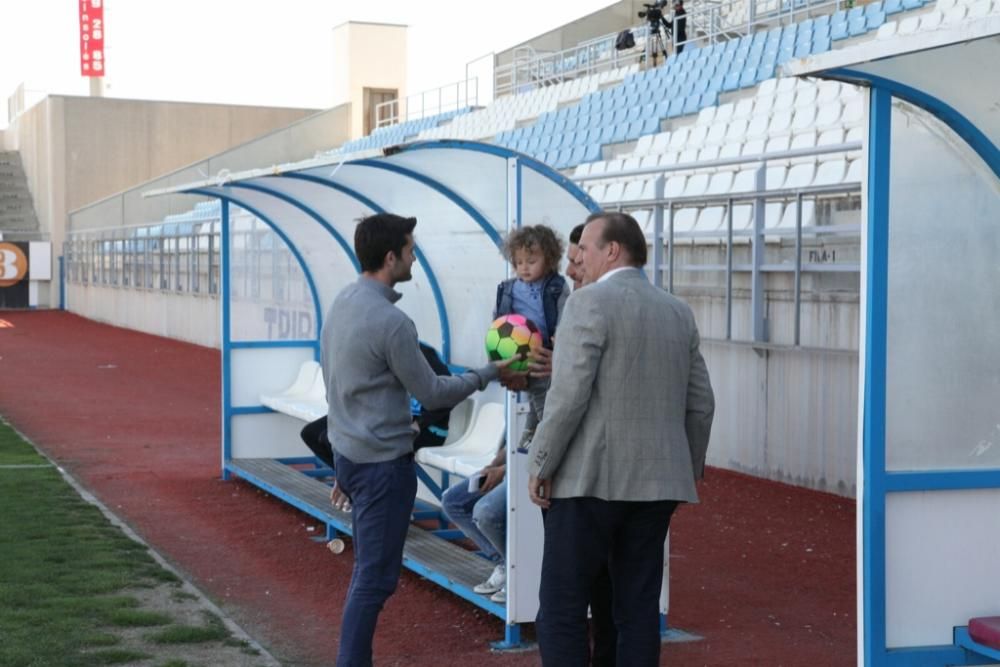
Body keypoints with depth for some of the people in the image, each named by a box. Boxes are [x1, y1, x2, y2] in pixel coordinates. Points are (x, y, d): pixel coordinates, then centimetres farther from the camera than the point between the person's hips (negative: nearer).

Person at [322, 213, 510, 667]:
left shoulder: (342, 303, 8)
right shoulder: (390, 322, -20)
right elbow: (432, 394, -11)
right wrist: (488, 374, 1)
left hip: (349, 452, 9)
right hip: (383, 462, -9)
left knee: (369, 572, 16)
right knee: (376, 577, -3)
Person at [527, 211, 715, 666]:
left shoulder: (590, 303, -8)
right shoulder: (678, 312, 12)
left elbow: (569, 396, -15)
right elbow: (701, 405, 13)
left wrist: (540, 465, -7)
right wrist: (689, 471, 23)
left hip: (591, 479, -6)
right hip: (656, 483, 7)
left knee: (561, 609, -1)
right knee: (638, 609, 9)